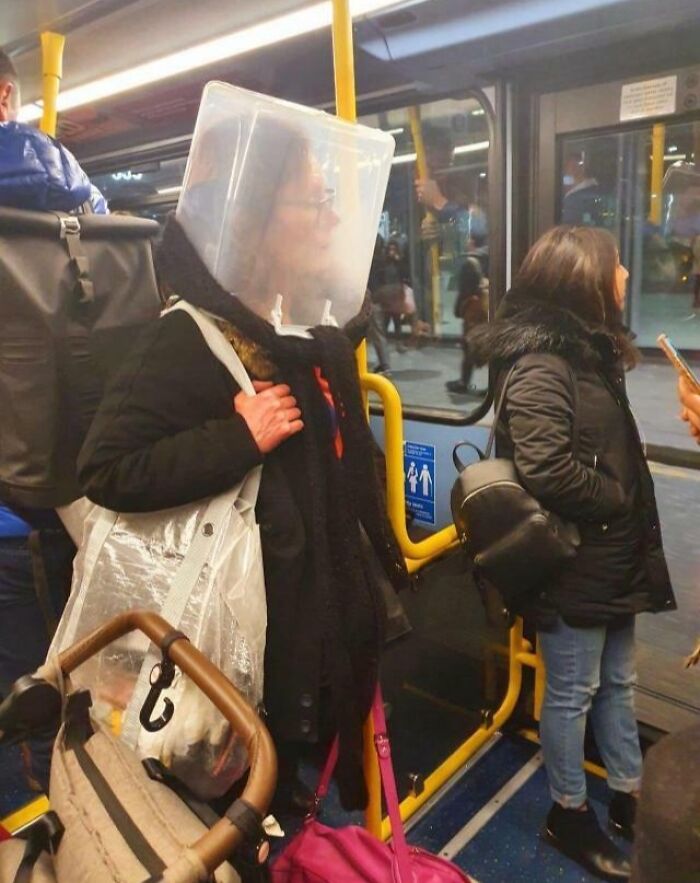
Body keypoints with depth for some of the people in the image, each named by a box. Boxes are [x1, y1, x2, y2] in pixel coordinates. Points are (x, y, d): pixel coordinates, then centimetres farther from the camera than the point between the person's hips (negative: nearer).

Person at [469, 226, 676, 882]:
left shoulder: (588, 351, 11)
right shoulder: (540, 365, -20)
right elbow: (548, 471, -29)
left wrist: (629, 519, 7)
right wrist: (616, 503, -14)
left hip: (610, 558, 9)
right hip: (571, 566, -9)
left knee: (617, 682, 22)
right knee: (573, 694, 9)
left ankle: (628, 796, 41)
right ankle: (569, 813, 31)